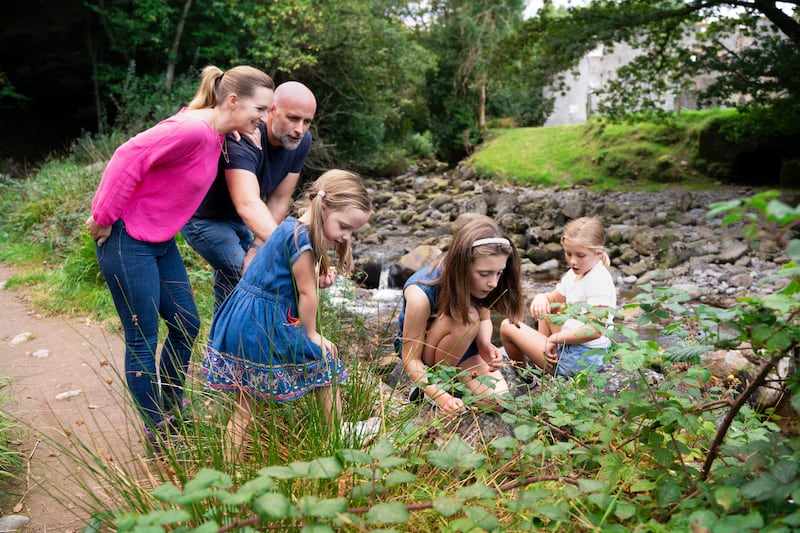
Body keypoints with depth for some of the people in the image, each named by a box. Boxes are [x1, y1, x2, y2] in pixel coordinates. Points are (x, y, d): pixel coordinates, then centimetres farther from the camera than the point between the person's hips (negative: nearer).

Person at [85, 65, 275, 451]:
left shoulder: (216, 136, 3)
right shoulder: (192, 130, -25)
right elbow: (129, 158, -26)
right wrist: (104, 217, -19)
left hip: (160, 241, 10)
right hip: (127, 241, -9)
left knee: (186, 325, 14)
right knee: (142, 340, 2)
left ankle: (172, 412, 32)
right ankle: (156, 433, 17)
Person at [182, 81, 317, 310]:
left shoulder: (301, 141, -15)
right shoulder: (242, 141, -36)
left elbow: (279, 200, -12)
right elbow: (248, 205, -51)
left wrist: (256, 247, -21)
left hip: (238, 219, 7)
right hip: (205, 217, -7)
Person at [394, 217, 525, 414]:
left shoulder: (478, 284, -21)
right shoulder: (421, 294, -36)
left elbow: (485, 319, -1)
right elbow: (411, 359, -27)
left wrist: (485, 345, -23)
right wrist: (441, 396, -40)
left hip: (459, 345, 5)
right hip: (419, 348, -4)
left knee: (497, 398, -18)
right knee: (467, 318, -34)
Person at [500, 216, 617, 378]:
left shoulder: (599, 281, -23)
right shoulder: (574, 274, 5)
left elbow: (595, 330, -33)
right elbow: (554, 298, 18)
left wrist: (554, 338, -23)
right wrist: (541, 297, -8)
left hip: (582, 359, -11)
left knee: (507, 326, -1)